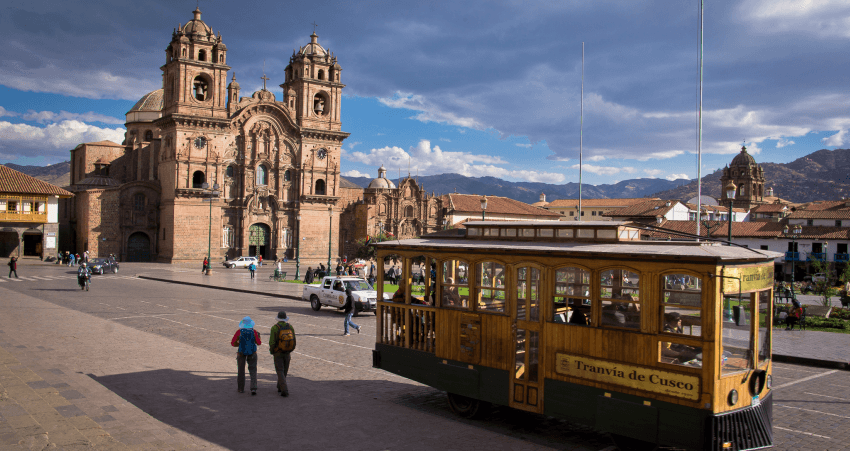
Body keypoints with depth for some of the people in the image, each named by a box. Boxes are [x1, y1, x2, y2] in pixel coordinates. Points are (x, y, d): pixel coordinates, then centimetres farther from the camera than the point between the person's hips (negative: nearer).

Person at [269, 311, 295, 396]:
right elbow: (294, 341, 0)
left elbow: (272, 342, -15)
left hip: (277, 353, -4)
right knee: (284, 371, 20)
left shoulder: (274, 328, -14)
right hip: (287, 353, 4)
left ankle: (284, 390, -13)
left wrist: (271, 351, 4)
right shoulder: (290, 327, -3)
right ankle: (280, 387, 34)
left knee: (280, 372, -1)